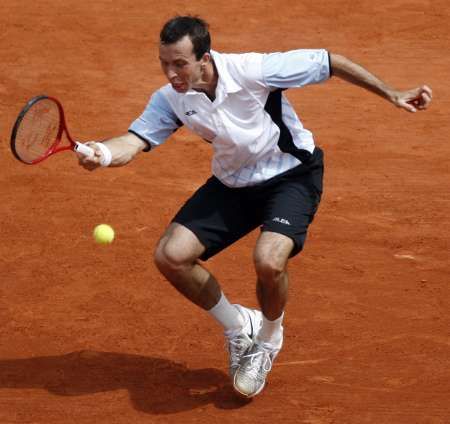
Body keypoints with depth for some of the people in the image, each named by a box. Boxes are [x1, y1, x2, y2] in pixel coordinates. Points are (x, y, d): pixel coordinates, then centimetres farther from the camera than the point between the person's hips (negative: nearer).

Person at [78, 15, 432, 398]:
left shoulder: (254, 71, -28)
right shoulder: (170, 100, -15)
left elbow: (330, 63, -18)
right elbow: (134, 141, -25)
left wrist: (392, 95, -13)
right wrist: (103, 153, -50)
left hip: (292, 175, -5)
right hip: (233, 183, 5)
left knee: (269, 259, -31)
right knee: (170, 256, -10)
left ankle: (268, 338, 4)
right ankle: (239, 328, 15)